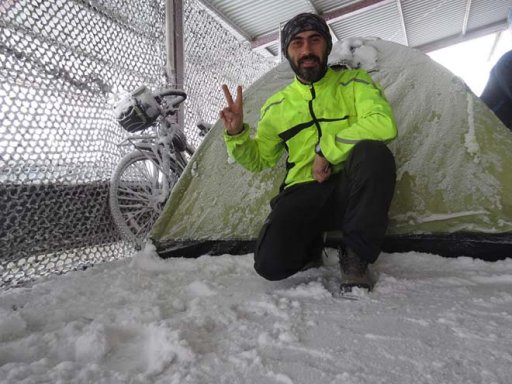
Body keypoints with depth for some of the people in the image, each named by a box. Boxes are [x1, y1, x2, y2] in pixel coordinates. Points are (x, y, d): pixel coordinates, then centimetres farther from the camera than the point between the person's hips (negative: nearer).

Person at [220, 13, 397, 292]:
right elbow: (258, 161, 15)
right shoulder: (276, 106, 11)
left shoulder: (354, 82, 3)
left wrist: (326, 150, -18)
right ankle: (311, 247, 14)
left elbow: (383, 124, -16)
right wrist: (236, 134, -4)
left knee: (373, 151, -35)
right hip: (303, 194, 1)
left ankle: (355, 255, -14)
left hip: (350, 189, 0)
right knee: (272, 263, -25)